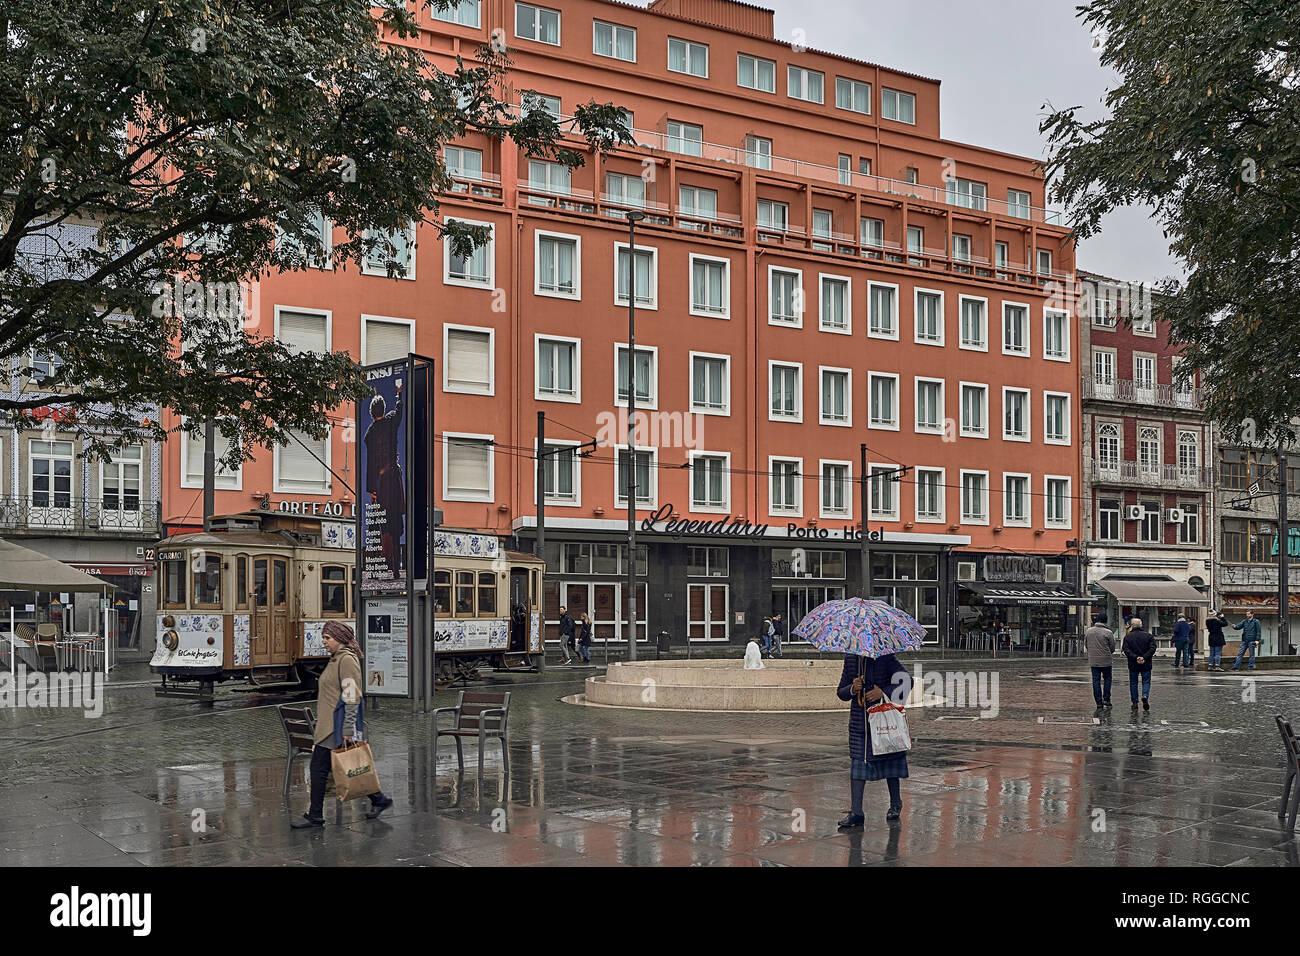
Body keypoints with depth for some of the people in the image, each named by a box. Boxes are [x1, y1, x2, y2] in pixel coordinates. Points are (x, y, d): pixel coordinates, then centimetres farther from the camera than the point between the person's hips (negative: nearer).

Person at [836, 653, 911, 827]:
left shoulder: (885, 657, -7)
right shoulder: (850, 658, 6)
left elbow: (907, 681, -10)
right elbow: (841, 692, 10)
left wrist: (883, 692, -20)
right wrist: (852, 689, -13)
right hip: (859, 721, 3)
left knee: (889, 760, 9)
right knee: (857, 762, -4)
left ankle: (895, 804, 28)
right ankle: (856, 812, -2)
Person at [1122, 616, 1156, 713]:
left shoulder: (1127, 637, -2)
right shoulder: (1148, 636, 0)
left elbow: (1126, 650, -12)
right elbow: (1152, 648, -8)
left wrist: (1135, 658, -16)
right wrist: (1144, 657, -13)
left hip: (1133, 664, 0)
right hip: (1146, 664, 0)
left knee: (1133, 683, 10)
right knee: (1146, 681, 10)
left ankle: (1135, 703, 10)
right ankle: (1145, 696, -15)